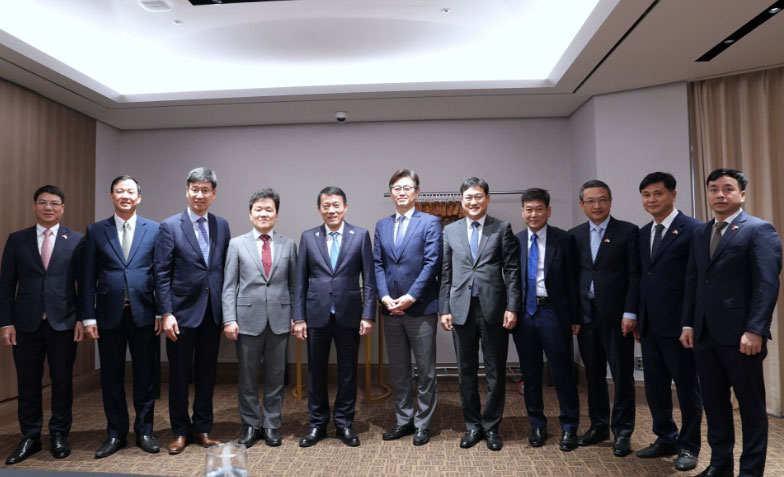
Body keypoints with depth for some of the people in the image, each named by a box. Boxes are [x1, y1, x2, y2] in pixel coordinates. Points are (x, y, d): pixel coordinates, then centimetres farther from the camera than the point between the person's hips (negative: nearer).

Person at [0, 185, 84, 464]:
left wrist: (82, 318, -5)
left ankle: (59, 435, 22)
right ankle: (30, 438, 24)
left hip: (64, 322, -1)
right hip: (26, 323, 2)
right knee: (28, 383, 9)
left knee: (62, 381, 7)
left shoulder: (77, 241, 1)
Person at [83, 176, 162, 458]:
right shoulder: (96, 231, 5)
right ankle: (116, 434, 25)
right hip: (109, 315, 1)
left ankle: (144, 431, 22)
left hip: (144, 314, -1)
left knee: (145, 376, 8)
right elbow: (88, 278, 3)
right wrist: (88, 316, -2)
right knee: (111, 377, 10)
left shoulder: (154, 230, 2)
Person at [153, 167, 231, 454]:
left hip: (212, 312, 3)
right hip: (183, 312, -3)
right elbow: (162, 274, -7)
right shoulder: (170, 227, -5)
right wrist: (166, 313, -12)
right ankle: (180, 431, 26)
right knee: (179, 374, 9)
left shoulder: (222, 226, 6)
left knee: (207, 373, 13)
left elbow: (225, 269, 8)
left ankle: (202, 428, 28)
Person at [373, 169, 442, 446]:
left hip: (421, 307, -4)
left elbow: (432, 263, -10)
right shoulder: (382, 225, 13)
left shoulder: (430, 222, -2)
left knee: (425, 370, 5)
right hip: (391, 309, 5)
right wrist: (385, 297, -7)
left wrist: (410, 297, -16)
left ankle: (422, 424, 19)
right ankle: (404, 420, 27)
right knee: (398, 370, 14)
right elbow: (377, 264, 7)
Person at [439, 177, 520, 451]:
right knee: (466, 372, 10)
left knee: (495, 372, 7)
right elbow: (445, 273, 8)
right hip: (462, 308, 2)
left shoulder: (502, 229, 2)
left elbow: (512, 271, -1)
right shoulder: (450, 231, 9)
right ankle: (473, 425, 26)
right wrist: (444, 309, 4)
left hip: (493, 308, -2)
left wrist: (512, 307, -8)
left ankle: (491, 427, 23)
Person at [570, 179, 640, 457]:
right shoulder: (575, 235, 9)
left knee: (622, 375, 4)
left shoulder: (628, 231, -1)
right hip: (586, 316, 4)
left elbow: (635, 275, -5)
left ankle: (622, 432, 16)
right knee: (593, 374, 11)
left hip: (616, 316, -3)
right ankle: (599, 426, 25)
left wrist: (630, 313, -11)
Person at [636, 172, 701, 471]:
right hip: (649, 325, 7)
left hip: (678, 324, -6)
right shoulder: (643, 234, 12)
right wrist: (637, 318, 12)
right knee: (655, 388, 14)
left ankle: (688, 446, 23)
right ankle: (666, 439, 30)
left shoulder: (693, 230, -9)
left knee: (687, 387, 8)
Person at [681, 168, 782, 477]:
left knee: (750, 404, 8)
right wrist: (687, 324, 8)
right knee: (714, 402, 13)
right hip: (704, 334, 6)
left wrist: (755, 330, -20)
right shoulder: (700, 233, 15)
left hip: (740, 335, -6)